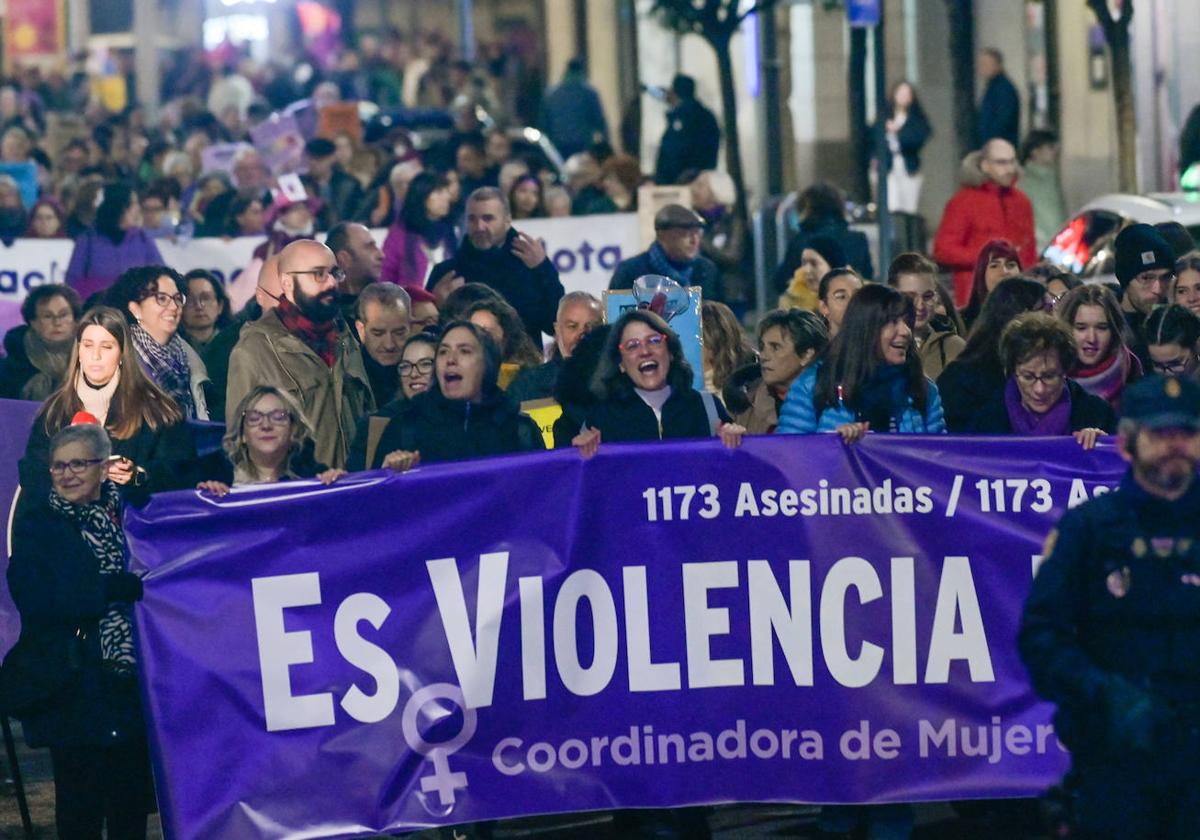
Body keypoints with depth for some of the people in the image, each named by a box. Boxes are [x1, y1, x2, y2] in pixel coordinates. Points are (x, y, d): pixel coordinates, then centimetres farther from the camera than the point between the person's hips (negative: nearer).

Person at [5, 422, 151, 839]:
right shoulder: (35, 526, -1)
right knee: (81, 802, 1)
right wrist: (128, 586, -21)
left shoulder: (128, 512, 10)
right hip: (75, 688, -3)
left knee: (132, 795, 7)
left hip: (131, 678, 3)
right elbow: (37, 599, -16)